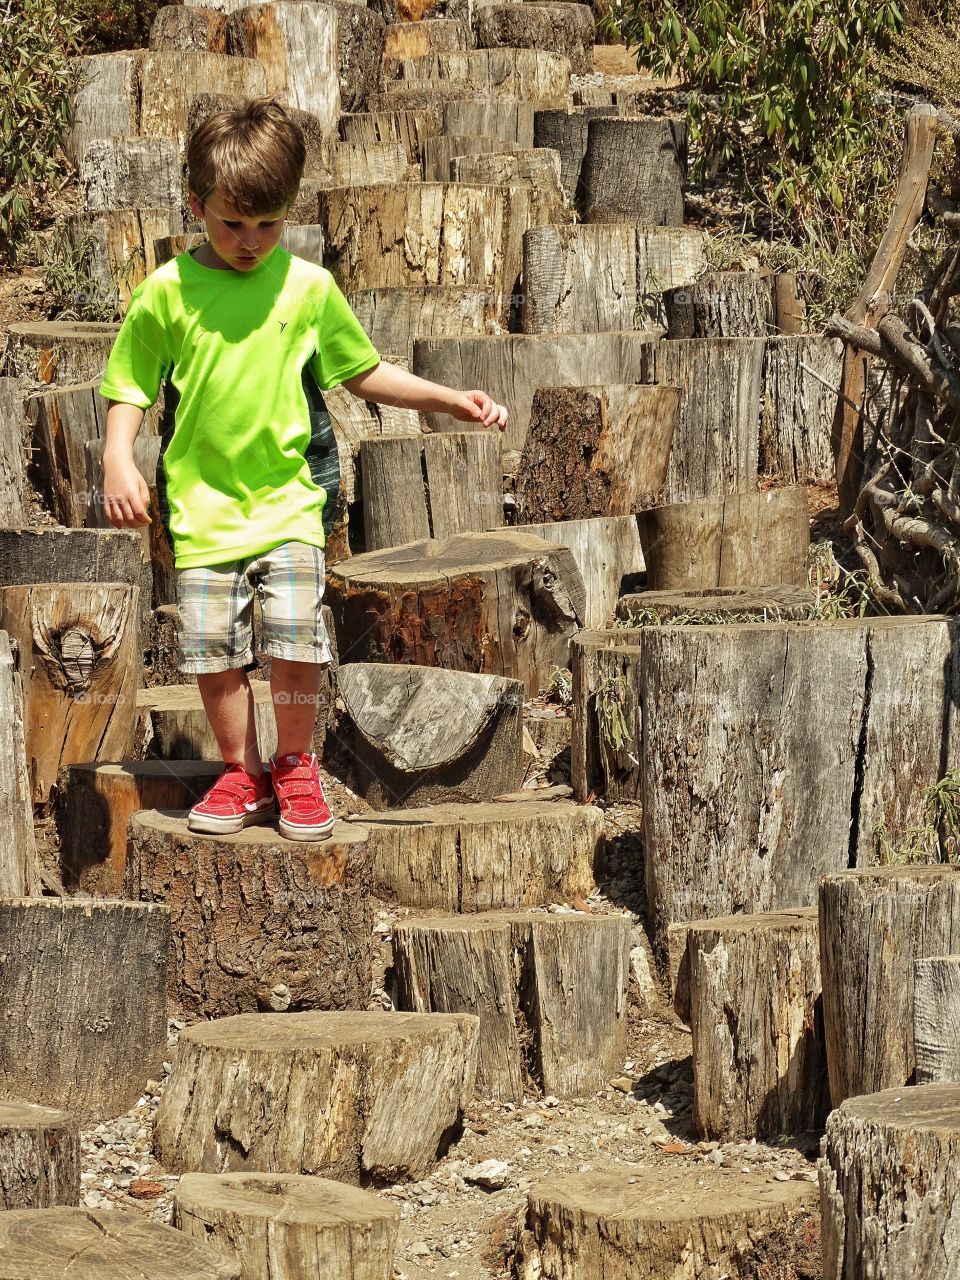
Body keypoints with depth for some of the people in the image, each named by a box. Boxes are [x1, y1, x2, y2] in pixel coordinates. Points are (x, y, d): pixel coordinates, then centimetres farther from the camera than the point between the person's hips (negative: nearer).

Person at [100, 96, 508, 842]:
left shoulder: (308, 287, 2)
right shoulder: (167, 292, -1)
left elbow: (363, 374, 13)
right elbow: (131, 389, 5)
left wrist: (452, 401, 6)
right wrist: (119, 460, -11)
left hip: (289, 495, 0)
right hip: (202, 499, 0)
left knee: (296, 633, -12)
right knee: (212, 645, 0)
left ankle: (295, 767, 10)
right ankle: (242, 773, 19)